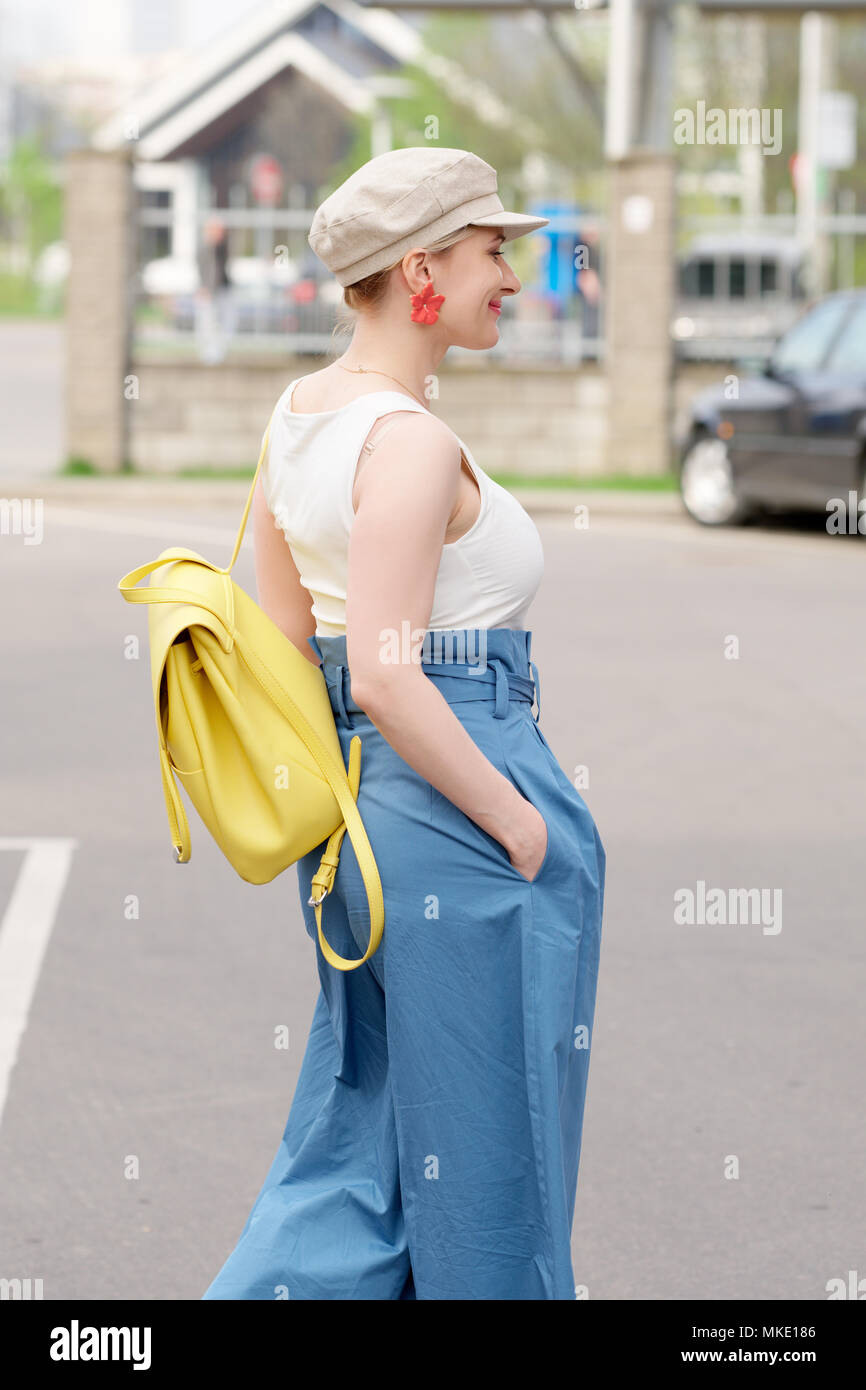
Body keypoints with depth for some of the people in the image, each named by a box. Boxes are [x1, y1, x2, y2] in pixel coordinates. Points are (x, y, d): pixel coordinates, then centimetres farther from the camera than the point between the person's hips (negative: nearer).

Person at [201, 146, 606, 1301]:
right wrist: (522, 822, -17)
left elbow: (283, 637, 15)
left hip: (355, 799, 9)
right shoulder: (410, 440, -19)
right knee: (481, 1150, 6)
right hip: (454, 800, -9)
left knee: (362, 1128, 17)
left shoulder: (298, 413, 9)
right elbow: (385, 675, -25)